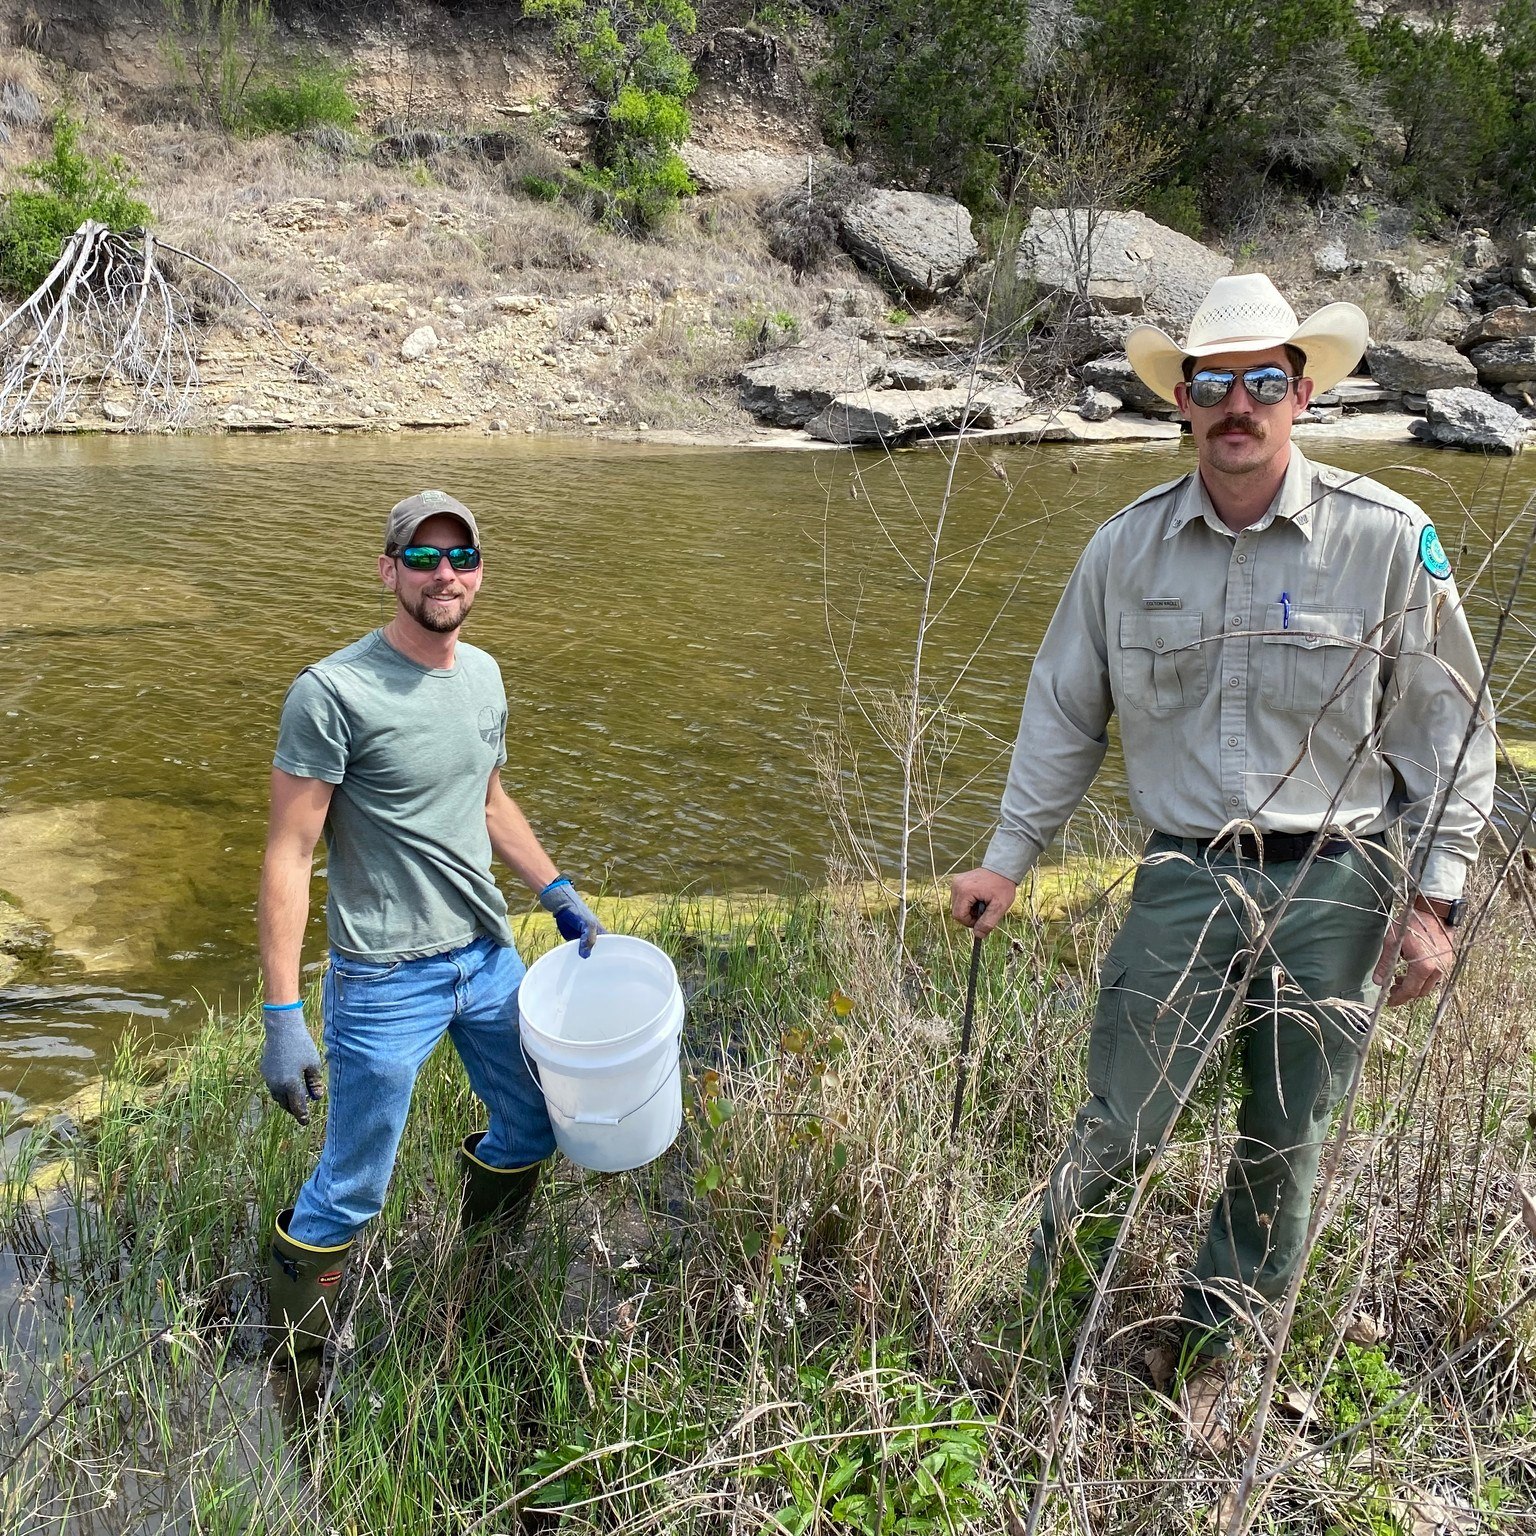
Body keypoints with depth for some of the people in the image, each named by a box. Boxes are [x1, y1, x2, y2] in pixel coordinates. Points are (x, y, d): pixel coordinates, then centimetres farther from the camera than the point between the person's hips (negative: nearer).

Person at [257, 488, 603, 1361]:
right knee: (353, 1191, 5)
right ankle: (294, 1354, 33)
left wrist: (560, 895, 16)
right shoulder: (334, 693, -18)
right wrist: (283, 1016, -20)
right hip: (386, 984, -7)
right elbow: (289, 857, -18)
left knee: (535, 1131, 20)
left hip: (491, 959, 7)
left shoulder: (483, 675, 5)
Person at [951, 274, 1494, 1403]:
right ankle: (1049, 1274, 35)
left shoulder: (1387, 540, -5)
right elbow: (1063, 714, 10)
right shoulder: (1126, 549, 1)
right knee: (1122, 1126, 2)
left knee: (1287, 1140, 13)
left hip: (1336, 887, 0)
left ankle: (1218, 1327, 38)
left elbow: (1451, 729, 1)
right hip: (1184, 881, 1)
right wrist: (1009, 859, 9)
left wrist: (1434, 899, -3)